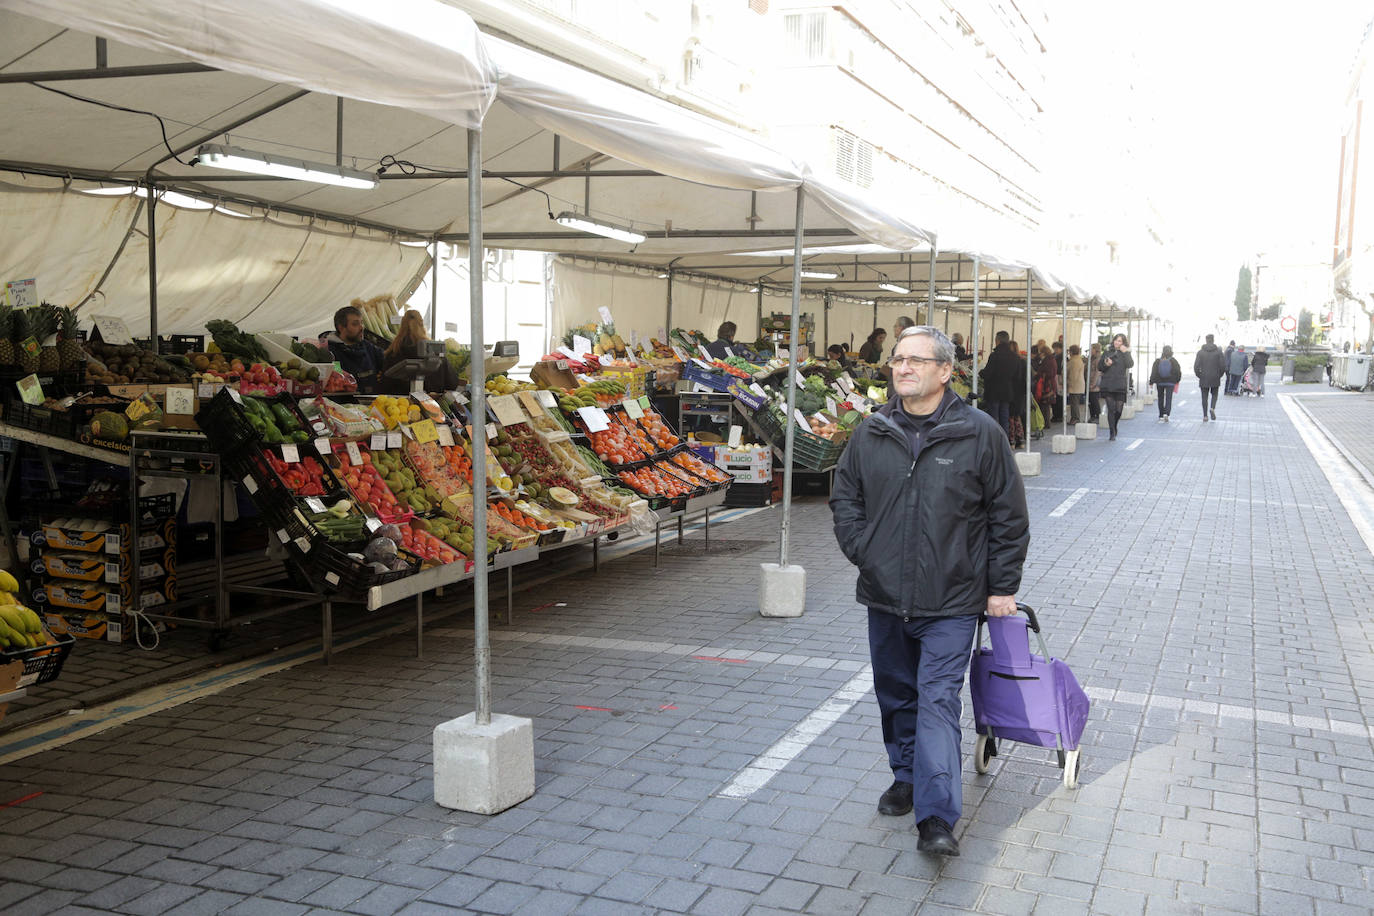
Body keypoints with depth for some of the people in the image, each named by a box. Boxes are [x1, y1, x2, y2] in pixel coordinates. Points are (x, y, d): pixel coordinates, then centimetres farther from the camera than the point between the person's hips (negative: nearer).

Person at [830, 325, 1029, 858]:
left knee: (938, 701, -10)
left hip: (951, 602, -4)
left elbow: (1009, 515, 0)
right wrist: (860, 550, 2)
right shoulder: (871, 434, 4)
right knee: (896, 695, 16)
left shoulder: (979, 433, -6)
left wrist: (1002, 587, -1)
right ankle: (907, 777, 36)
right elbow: (844, 497, 16)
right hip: (884, 595, 5)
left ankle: (937, 818, -10)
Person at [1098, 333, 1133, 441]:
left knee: (1118, 410, 2)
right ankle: (1112, 434, -4)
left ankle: (1114, 427, 29)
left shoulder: (1126, 354, 6)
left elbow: (1130, 364, -12)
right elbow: (1099, 366, 13)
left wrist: (1125, 352, -15)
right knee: (1111, 409, -6)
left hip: (1120, 386, 0)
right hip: (1108, 385, 1)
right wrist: (1105, 364, -7)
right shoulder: (1107, 352, 10)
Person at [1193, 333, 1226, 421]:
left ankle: (1205, 416, 4)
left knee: (1204, 397, 7)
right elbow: (1223, 365, -8)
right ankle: (1212, 408, -8)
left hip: (1204, 379, 0)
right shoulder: (1219, 351, -3)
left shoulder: (1200, 352, -3)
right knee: (1214, 394, 18)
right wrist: (1220, 375, 8)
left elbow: (1196, 366, -8)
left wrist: (1199, 375, 7)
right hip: (1215, 379, 0)